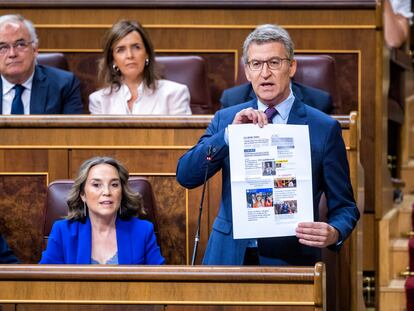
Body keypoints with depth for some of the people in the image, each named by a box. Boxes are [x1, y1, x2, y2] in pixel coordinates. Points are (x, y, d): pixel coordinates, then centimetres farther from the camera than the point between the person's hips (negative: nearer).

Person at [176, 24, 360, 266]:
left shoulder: (324, 128, 1)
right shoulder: (226, 119, 10)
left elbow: (344, 205, 3)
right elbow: (185, 176, -1)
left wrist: (334, 234, -18)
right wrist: (230, 132, -12)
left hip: (290, 259, 0)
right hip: (229, 255, 0)